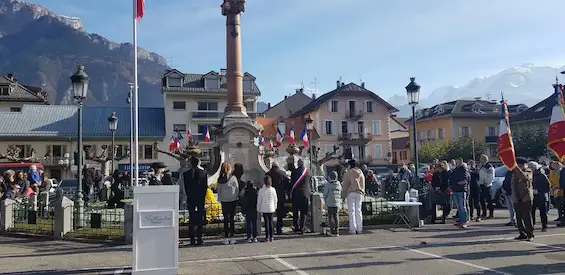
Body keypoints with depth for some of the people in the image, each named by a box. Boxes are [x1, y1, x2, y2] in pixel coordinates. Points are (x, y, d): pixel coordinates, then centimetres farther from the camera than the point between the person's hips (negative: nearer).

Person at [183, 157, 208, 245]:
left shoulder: (186, 174, -3)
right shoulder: (203, 173, -4)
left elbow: (186, 188, 1)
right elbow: (205, 187, -2)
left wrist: (189, 197, 12)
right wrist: (203, 198, 6)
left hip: (191, 199, 0)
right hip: (201, 199, 0)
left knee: (192, 220, 5)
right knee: (200, 220, 7)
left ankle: (193, 239, 3)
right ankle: (199, 239, 7)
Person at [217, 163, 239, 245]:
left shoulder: (219, 179, -1)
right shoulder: (233, 178, -9)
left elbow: (218, 190, 4)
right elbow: (237, 189, -2)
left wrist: (220, 199, 12)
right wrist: (236, 197, 10)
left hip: (224, 201, 2)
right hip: (232, 201, -2)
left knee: (225, 219, 8)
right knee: (232, 219, 5)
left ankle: (226, 238, 7)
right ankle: (231, 236, 3)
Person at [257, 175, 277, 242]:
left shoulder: (261, 190, -9)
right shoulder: (273, 190, -5)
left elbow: (259, 200, -3)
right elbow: (275, 200, 3)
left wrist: (258, 209, 7)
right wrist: (275, 207, 17)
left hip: (264, 209, -1)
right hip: (271, 208, 1)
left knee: (266, 222, 2)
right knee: (271, 222, 9)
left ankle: (267, 237, 3)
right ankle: (271, 237, 10)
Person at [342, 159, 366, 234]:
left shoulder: (348, 173, -5)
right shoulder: (361, 173, 10)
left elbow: (345, 185, -4)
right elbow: (363, 184, 14)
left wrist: (344, 194, 3)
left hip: (351, 193, -4)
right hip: (359, 193, 4)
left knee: (352, 211, -3)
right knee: (358, 210, 9)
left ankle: (353, 229, -5)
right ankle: (359, 229, 8)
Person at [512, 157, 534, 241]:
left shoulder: (528, 171, 0)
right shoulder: (514, 173, 14)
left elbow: (526, 177, -24)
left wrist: (518, 169, -28)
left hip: (526, 198, -5)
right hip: (517, 199, 5)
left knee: (527, 217, -6)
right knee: (519, 218, 5)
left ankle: (530, 235, 0)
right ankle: (522, 234, 13)